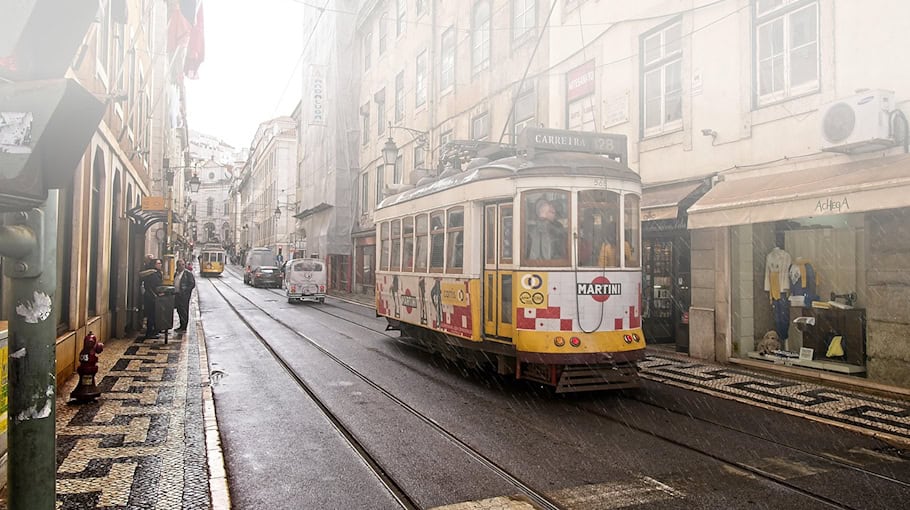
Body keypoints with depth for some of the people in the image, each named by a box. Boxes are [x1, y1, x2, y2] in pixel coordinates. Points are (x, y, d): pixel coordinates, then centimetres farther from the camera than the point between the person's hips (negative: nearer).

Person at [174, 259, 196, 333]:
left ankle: (184, 328, -2)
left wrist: (185, 292, -16)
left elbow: (192, 284, -12)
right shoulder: (176, 274, 16)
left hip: (184, 295, -8)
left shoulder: (188, 273, -8)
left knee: (184, 311, -6)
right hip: (177, 294, 8)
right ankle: (181, 326, 20)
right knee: (179, 310, 11)